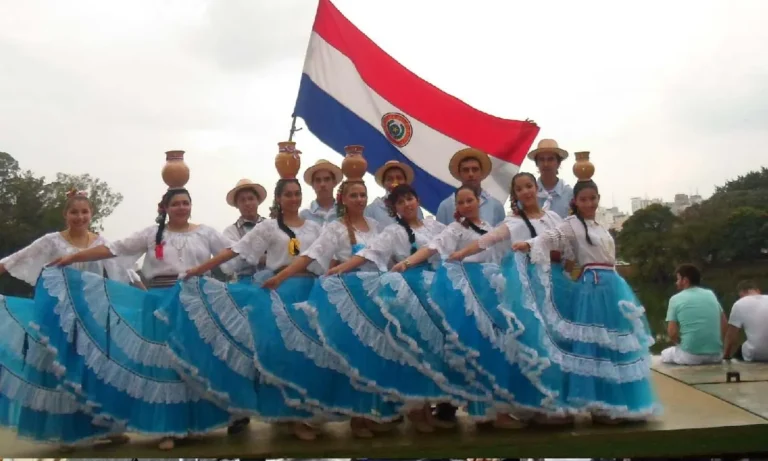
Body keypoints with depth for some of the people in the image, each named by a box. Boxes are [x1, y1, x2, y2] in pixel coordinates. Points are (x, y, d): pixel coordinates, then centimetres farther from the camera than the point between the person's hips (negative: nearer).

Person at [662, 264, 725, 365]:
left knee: (665, 354, 25)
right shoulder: (711, 294, 9)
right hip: (715, 355, 4)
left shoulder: (676, 299, -4)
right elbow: (725, 325, 12)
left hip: (690, 355, -4)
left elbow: (672, 333, -6)